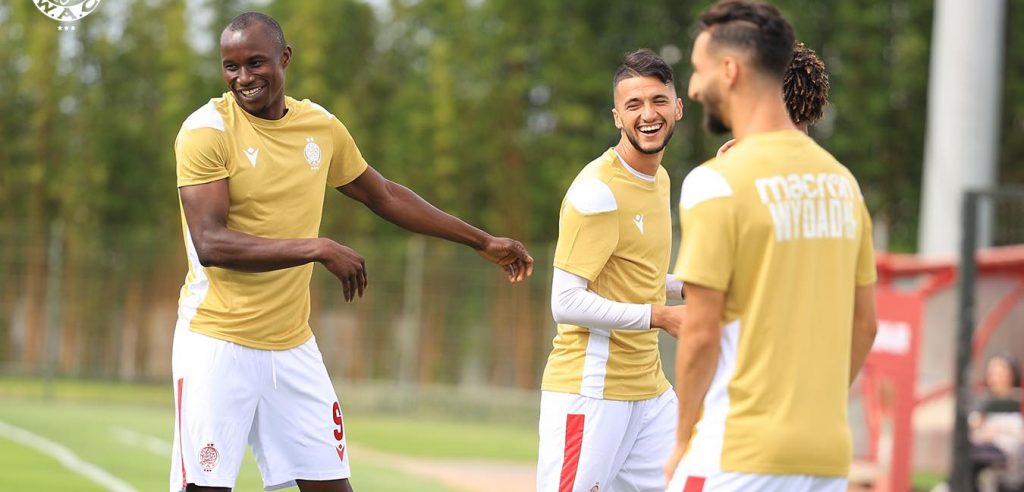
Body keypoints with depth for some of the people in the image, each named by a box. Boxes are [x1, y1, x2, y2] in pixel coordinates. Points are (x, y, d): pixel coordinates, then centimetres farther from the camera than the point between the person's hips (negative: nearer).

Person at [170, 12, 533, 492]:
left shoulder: (321, 127, 7)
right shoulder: (206, 131, -11)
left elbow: (385, 196, 22)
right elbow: (210, 244, -21)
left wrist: (483, 242, 25)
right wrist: (317, 248, -25)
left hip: (293, 345, 5)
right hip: (218, 344, -5)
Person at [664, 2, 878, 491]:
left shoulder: (716, 182, -11)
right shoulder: (840, 181, 9)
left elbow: (701, 334, -12)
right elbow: (864, 323, 14)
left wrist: (683, 441, -2)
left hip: (738, 453, -7)